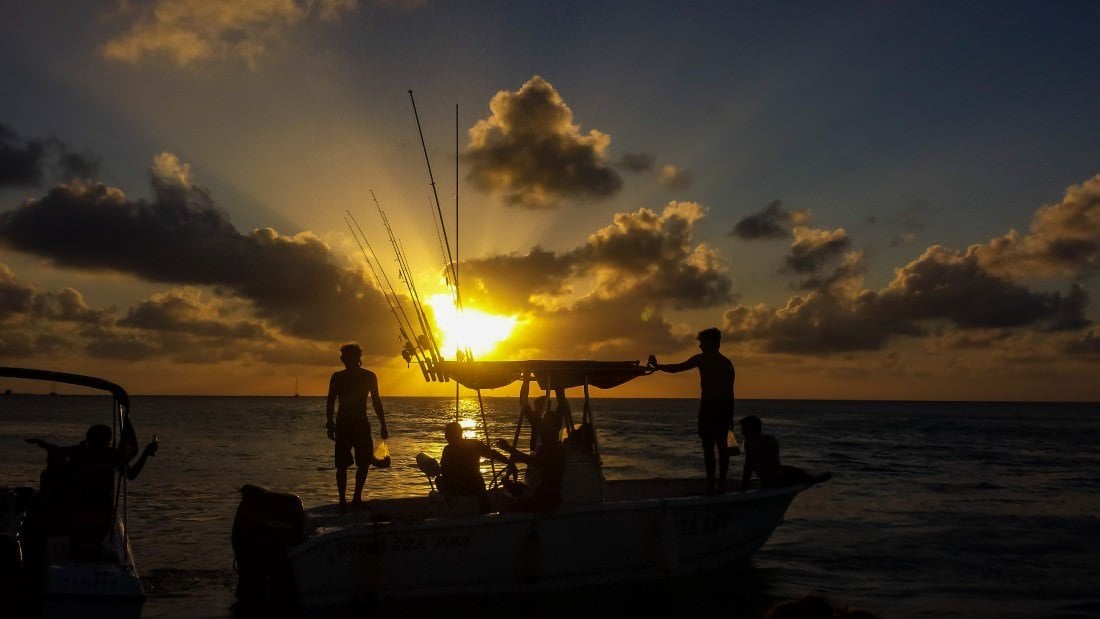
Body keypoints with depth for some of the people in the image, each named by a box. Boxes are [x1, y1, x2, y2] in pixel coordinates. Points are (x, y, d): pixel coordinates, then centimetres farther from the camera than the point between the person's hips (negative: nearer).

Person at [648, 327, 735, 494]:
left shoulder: (702, 359, -2)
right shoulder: (727, 362, 13)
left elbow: (676, 368, 1)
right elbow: (730, 391, 12)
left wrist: (657, 366, 16)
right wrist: (730, 416, 17)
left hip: (709, 405, -6)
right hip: (725, 405, 6)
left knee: (708, 445, -4)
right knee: (722, 444, 9)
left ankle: (711, 485, -6)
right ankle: (722, 483, 10)